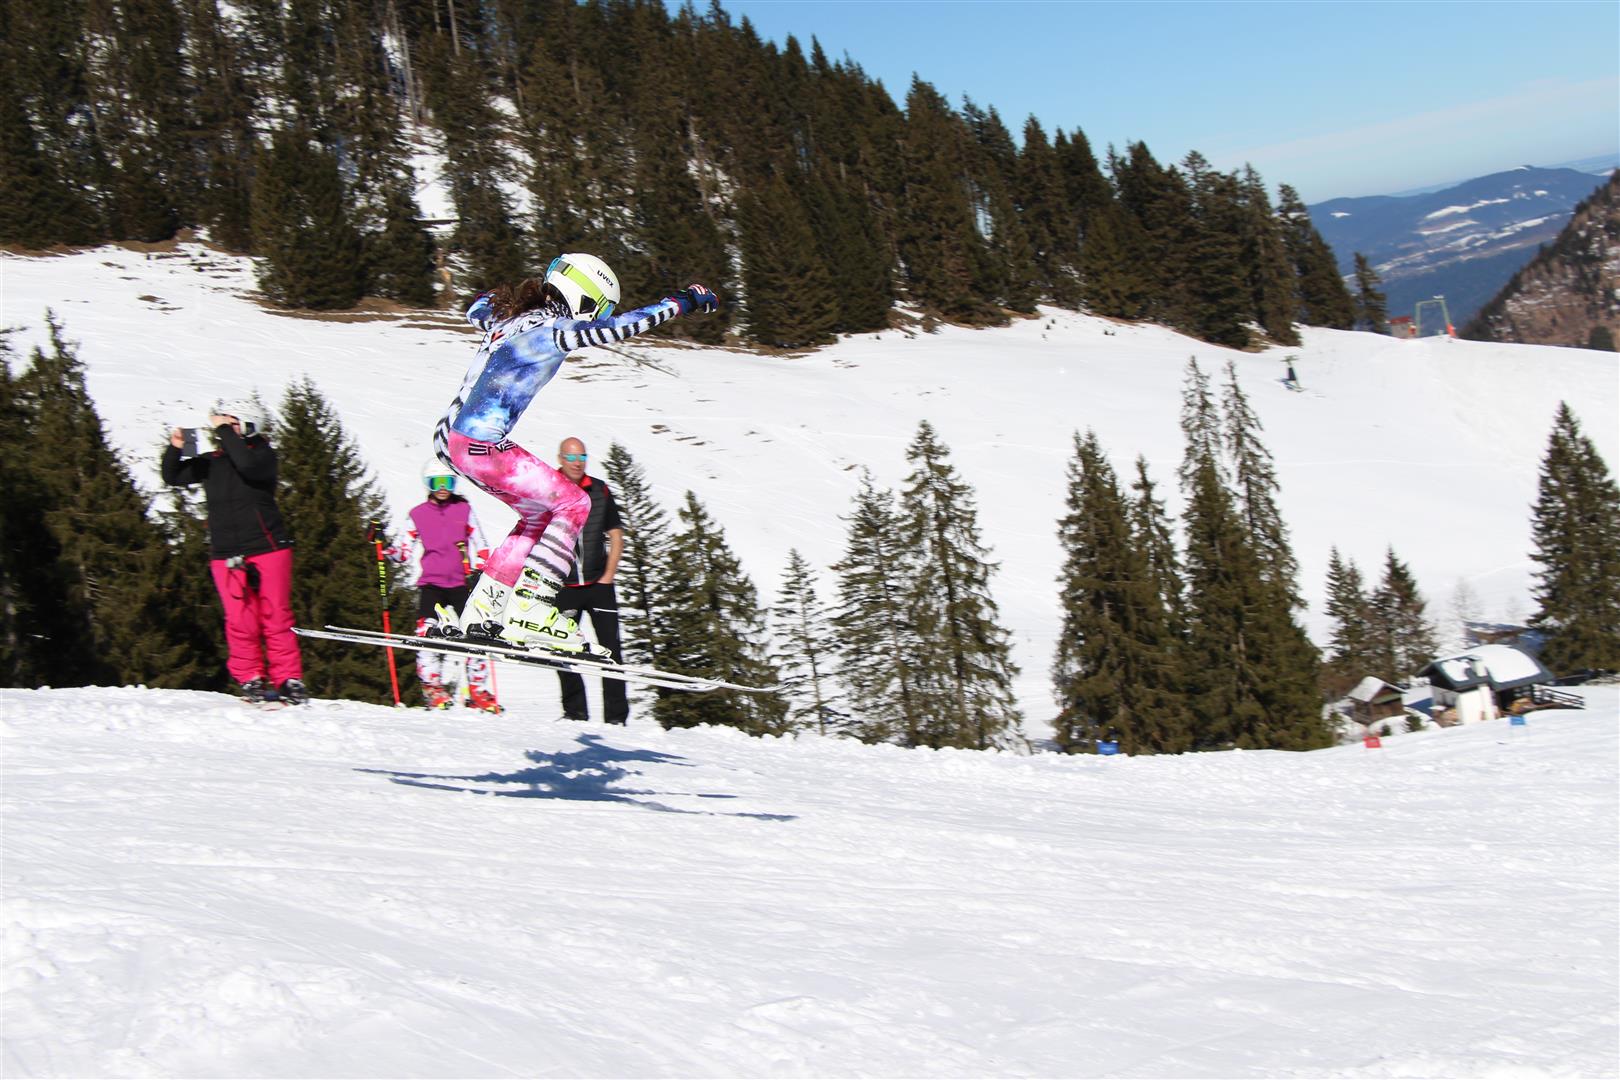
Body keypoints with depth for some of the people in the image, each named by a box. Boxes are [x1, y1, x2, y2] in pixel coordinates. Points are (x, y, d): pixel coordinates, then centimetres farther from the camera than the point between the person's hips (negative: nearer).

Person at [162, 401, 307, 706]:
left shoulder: (262, 455, 0)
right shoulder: (212, 462, 13)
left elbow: (247, 464, -23)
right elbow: (172, 477, 16)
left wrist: (225, 431, -16)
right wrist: (175, 449, -3)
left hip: (267, 548, -3)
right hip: (226, 554, 4)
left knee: (276, 616, -3)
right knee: (240, 621, -2)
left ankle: (288, 679, 3)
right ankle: (251, 679, 9)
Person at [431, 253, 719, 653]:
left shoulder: (509, 317, 14)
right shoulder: (551, 329, -12)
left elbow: (477, 309, 36)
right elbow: (614, 328, -22)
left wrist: (517, 293, 52)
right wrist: (679, 303, -14)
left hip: (450, 437, 10)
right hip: (483, 444, -10)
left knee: (540, 513, 19)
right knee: (573, 504, -1)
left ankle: (480, 611, 16)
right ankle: (530, 613, -7)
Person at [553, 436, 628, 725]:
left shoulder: (600, 490, 6)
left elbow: (616, 537, 11)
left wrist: (608, 576, 2)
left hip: (599, 584, 1)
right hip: (563, 587, -1)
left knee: (610, 649, -4)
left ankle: (616, 717, -1)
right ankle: (575, 712, 12)